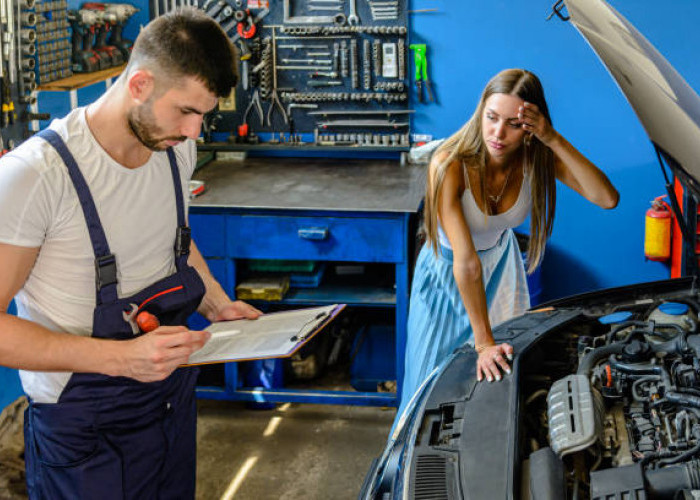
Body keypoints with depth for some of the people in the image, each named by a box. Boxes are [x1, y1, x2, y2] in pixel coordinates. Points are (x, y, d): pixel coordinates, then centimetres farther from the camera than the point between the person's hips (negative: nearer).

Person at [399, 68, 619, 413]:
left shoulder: (538, 158, -24)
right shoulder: (449, 165, -36)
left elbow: (607, 198, -35)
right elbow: (466, 262, -40)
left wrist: (555, 140, -44)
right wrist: (484, 342, -40)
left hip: (501, 262, 4)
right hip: (446, 272, -3)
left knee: (507, 370, 13)